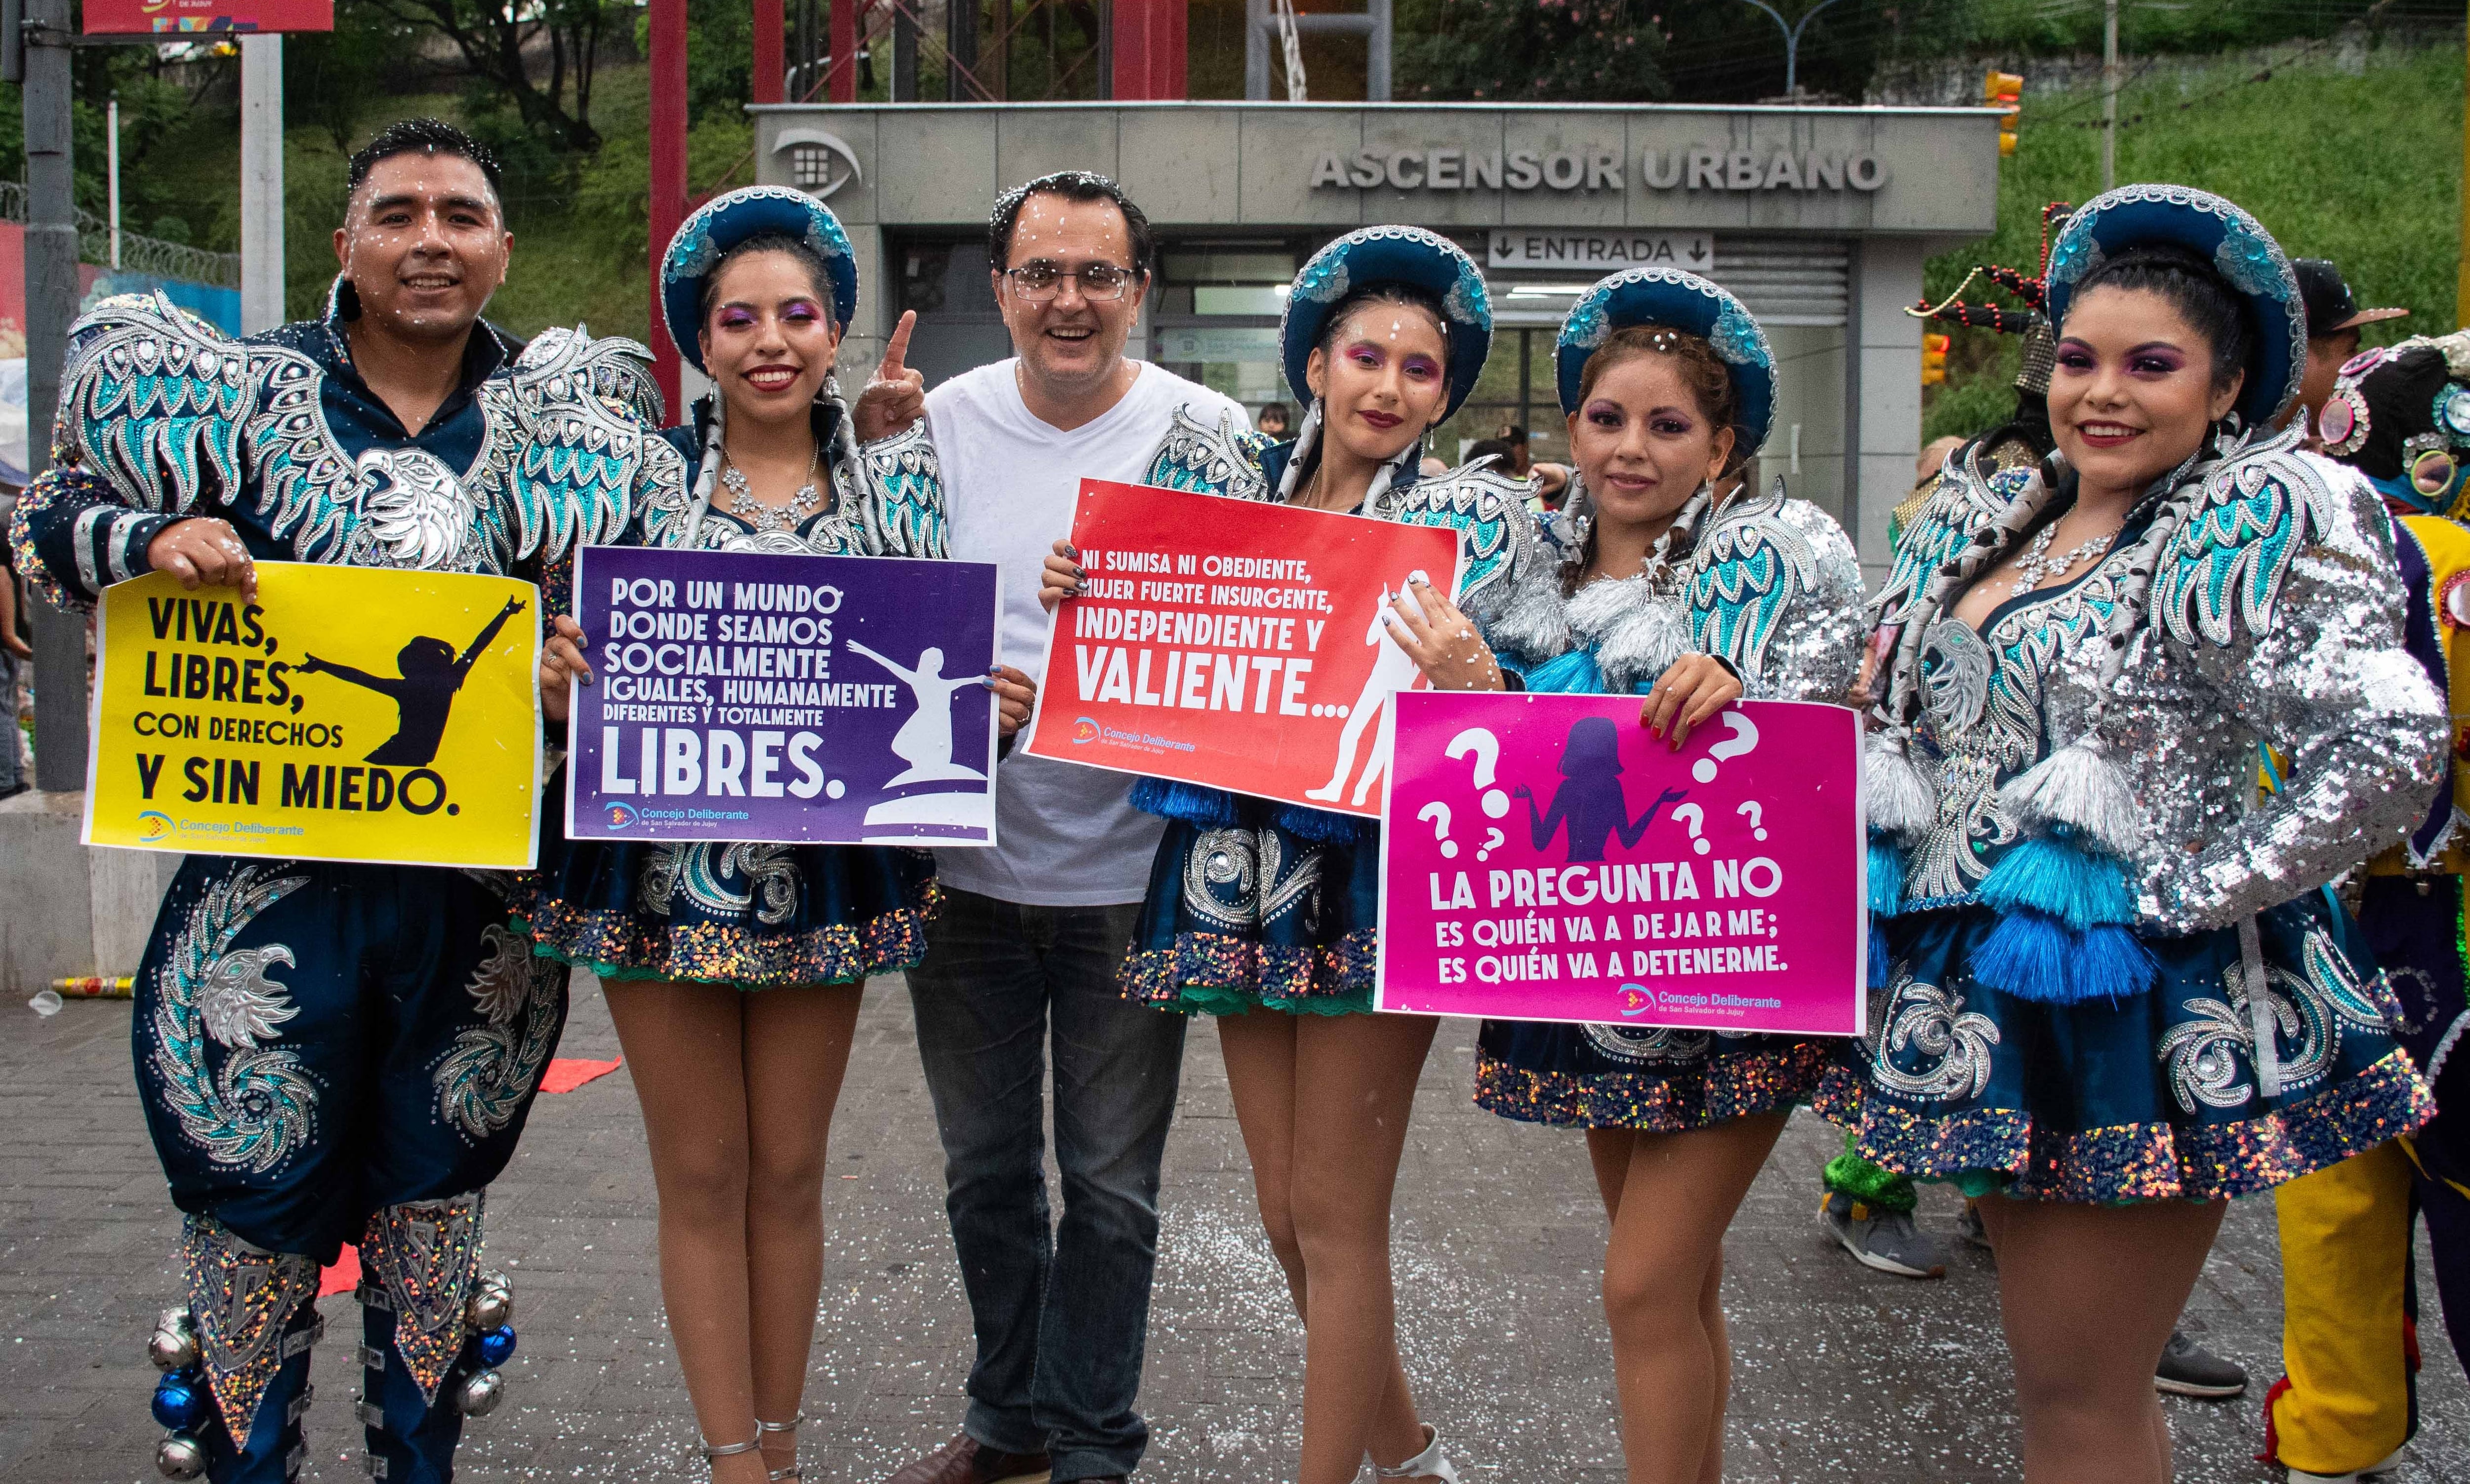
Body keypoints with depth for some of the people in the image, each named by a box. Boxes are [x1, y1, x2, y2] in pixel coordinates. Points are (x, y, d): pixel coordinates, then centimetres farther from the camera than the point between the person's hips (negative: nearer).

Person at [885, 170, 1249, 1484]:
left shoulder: (1208, 438, -6)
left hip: (1129, 871, -3)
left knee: (1110, 1184, 8)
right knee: (984, 1167, 17)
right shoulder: (939, 425, 1)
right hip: (966, 864, 3)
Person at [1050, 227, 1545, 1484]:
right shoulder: (1242, 500, 12)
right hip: (1240, 882, 5)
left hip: (1371, 883, -5)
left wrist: (1471, 681, -29)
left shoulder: (1469, 519, -1)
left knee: (1335, 1218, -1)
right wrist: (1076, 598, -2)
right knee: (1285, 1211, 13)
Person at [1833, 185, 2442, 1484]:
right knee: (2078, 1372, 19)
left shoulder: (2266, 524, -11)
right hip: (1981, 993, 7)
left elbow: (2388, 753, -22)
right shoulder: (1979, 526, 11)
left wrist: (2188, 892, -19)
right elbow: (1896, 724, 24)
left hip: (2141, 1008, -7)